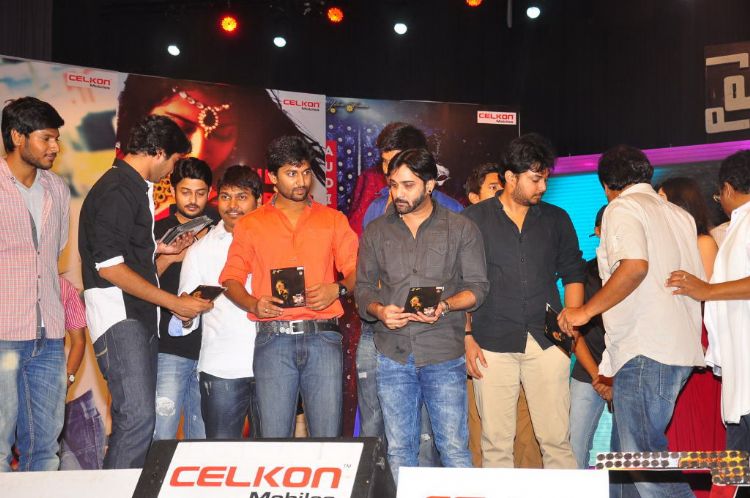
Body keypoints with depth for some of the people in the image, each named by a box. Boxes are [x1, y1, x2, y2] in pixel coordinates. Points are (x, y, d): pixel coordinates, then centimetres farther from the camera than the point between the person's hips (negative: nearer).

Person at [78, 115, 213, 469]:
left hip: (142, 317, 10)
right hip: (118, 318, -10)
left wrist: (160, 249, 24)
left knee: (139, 418, 9)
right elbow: (108, 265, -18)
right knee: (137, 418, -18)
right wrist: (174, 302, -16)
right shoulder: (116, 190, -12)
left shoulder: (135, 187, 19)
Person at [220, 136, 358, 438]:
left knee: (328, 438, -2)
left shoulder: (333, 220, 15)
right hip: (273, 339, 0)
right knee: (274, 438, -1)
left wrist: (337, 289, -10)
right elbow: (231, 279, 11)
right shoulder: (250, 225, 13)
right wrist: (253, 304, -9)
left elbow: (356, 271, 11)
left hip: (323, 337, 0)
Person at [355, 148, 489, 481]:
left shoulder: (461, 229, 6)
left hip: (444, 354, -2)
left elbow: (477, 286, 3)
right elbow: (363, 288, 13)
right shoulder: (376, 232, 12)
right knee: (399, 451, 7)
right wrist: (379, 310, -9)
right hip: (393, 354, 3)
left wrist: (445, 306, -15)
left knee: (454, 448, -3)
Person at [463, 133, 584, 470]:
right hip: (493, 344, -1)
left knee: (556, 438, 0)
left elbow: (573, 275, 15)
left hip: (547, 342, 2)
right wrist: (467, 337, -2)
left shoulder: (556, 220, 12)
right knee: (496, 442, 1)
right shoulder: (475, 218, 6)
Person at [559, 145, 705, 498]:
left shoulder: (622, 208, -4)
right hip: (680, 349, 9)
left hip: (645, 352, -9)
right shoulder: (680, 214, 20)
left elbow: (635, 266, -23)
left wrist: (586, 311, -17)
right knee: (628, 452, 13)